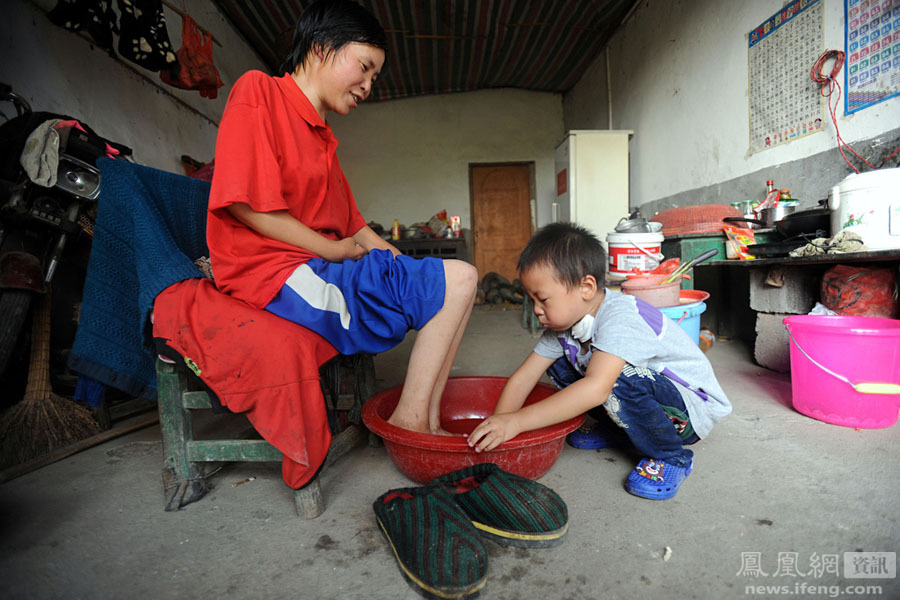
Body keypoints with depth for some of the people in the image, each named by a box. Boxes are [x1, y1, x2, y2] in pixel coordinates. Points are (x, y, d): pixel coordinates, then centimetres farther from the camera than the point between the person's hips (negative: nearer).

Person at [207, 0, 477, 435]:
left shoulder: (323, 138, 24)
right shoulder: (258, 91, -2)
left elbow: (354, 226, 21)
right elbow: (246, 204, -14)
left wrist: (394, 258, 6)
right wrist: (337, 251, -8)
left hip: (326, 267, 9)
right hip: (280, 274, -9)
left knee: (457, 280, 8)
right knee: (458, 279, -16)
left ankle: (424, 420, -1)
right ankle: (410, 421, -7)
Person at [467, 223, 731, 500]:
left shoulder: (620, 317, -32)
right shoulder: (563, 322, -8)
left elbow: (597, 389, -46)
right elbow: (522, 379, -9)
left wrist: (516, 421, -47)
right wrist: (494, 429, -19)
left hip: (694, 407, -7)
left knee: (619, 382, -36)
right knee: (559, 365, -3)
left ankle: (670, 458, -9)